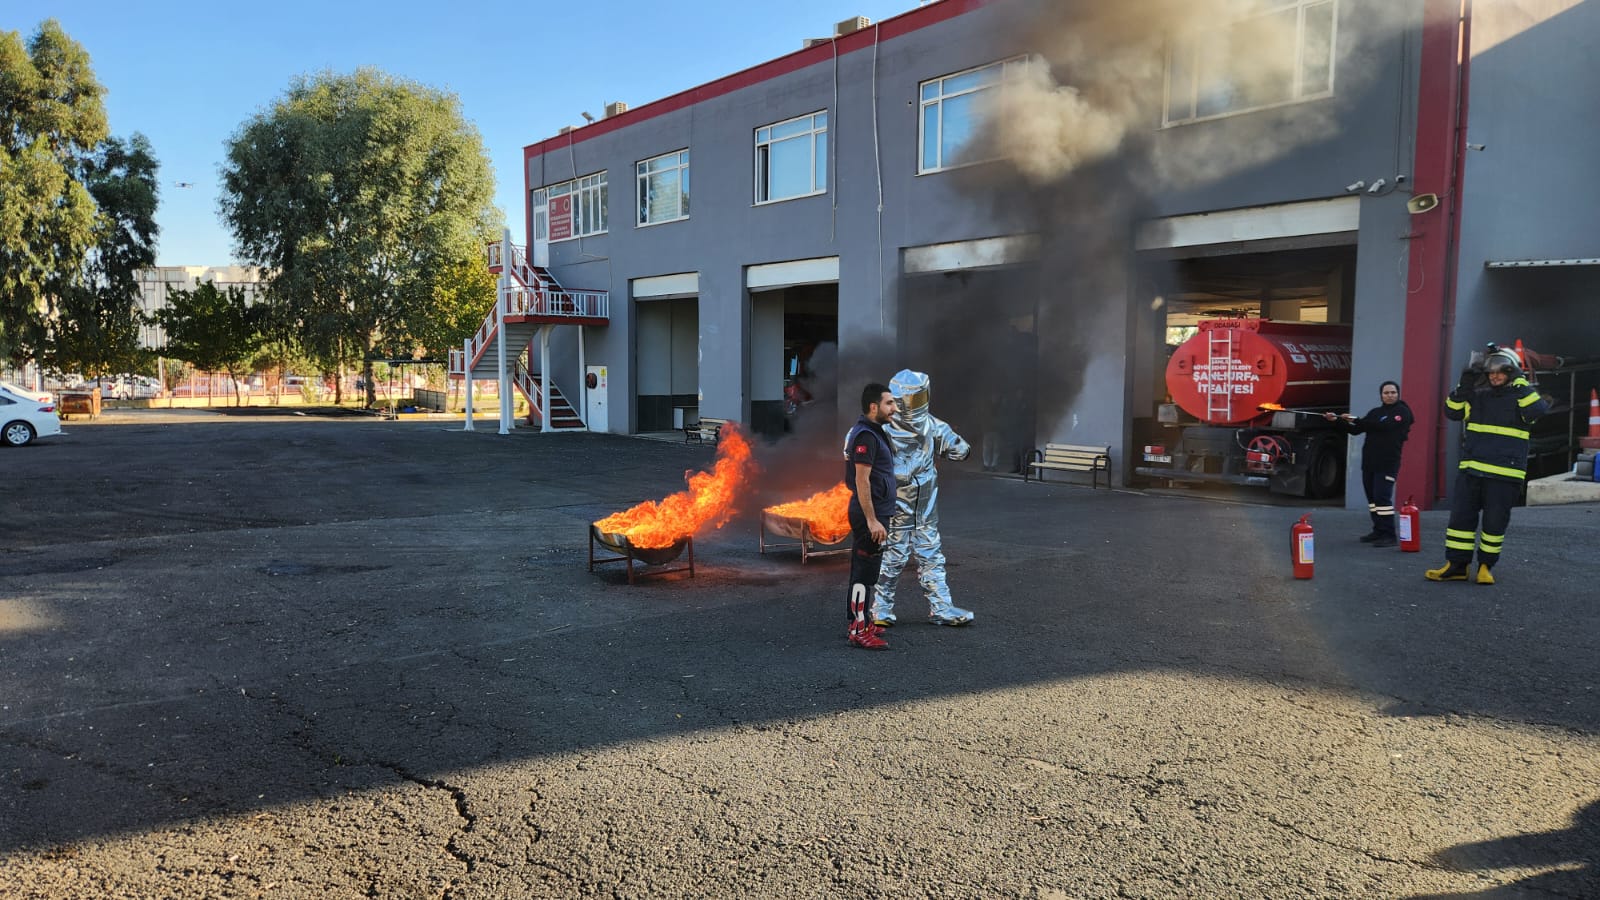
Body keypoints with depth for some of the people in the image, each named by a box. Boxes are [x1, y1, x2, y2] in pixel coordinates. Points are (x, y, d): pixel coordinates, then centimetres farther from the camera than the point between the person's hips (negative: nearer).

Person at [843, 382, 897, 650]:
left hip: (873, 513, 11)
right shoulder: (865, 435, -18)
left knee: (862, 571, 16)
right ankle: (859, 632, -1)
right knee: (864, 572, -6)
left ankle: (859, 623, 25)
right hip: (870, 515, -11)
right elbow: (862, 480, -22)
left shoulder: (872, 432, 15)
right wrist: (872, 521, -24)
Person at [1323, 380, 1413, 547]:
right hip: (1369, 462, 7)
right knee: (1372, 497, 8)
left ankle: (1389, 535, -14)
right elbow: (1355, 430, 14)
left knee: (1382, 496, -15)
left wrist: (1357, 420, -18)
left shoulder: (1402, 412, -2)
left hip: (1388, 462, -7)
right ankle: (1378, 531, 17)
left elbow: (1384, 426, -18)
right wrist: (1337, 420, 2)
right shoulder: (1375, 412, 17)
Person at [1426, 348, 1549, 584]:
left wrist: (1520, 385, -19)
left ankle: (1486, 566, 17)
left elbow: (1538, 410, -17)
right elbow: (1452, 411, 6)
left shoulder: (1523, 396, 2)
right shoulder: (1478, 396, 12)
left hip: (1505, 474, -3)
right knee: (1461, 516, 2)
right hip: (1471, 469, 3)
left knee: (1494, 523, 2)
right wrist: (1464, 387, -5)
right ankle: (1456, 565, 8)